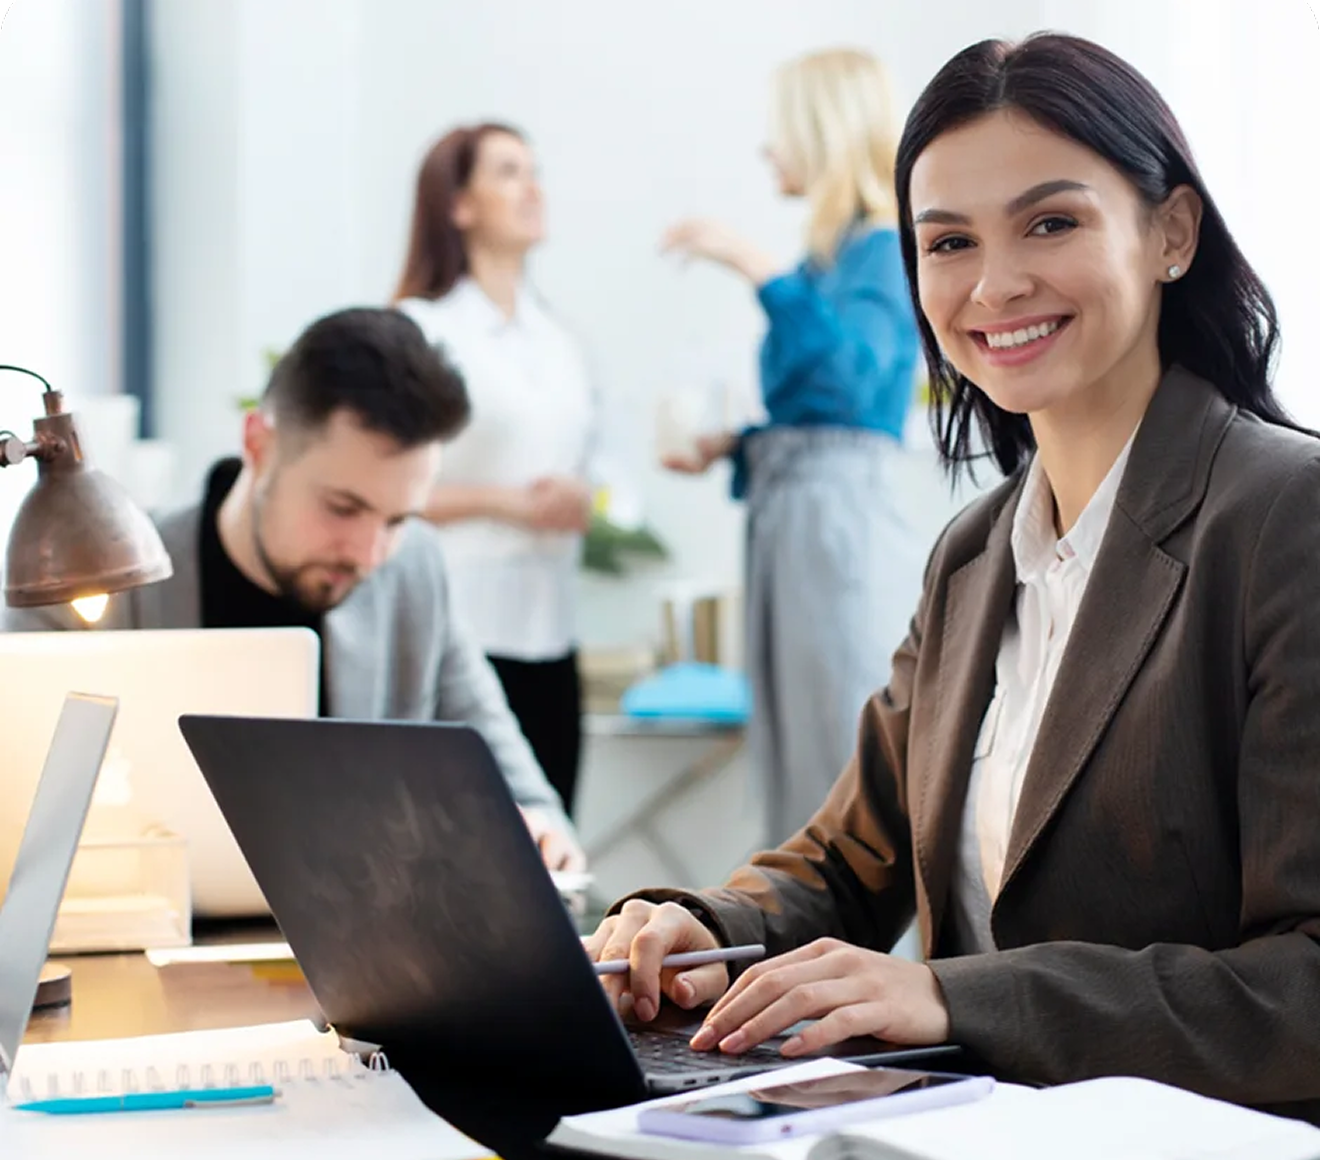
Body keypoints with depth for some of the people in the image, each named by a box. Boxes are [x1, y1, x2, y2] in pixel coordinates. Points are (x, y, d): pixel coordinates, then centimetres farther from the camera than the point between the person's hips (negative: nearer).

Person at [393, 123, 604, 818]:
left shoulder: (557, 340, 16)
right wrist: (502, 503, -15)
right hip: (461, 630, -6)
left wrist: (580, 502, 1)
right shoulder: (420, 329, -4)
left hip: (548, 626, 6)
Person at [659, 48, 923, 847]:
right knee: (798, 753, 11)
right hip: (785, 515, 9)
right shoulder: (825, 257, 16)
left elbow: (855, 373, -26)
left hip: (843, 518, -9)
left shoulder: (885, 252, -7)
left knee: (860, 757, -7)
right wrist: (726, 447, 8)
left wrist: (757, 269, -26)